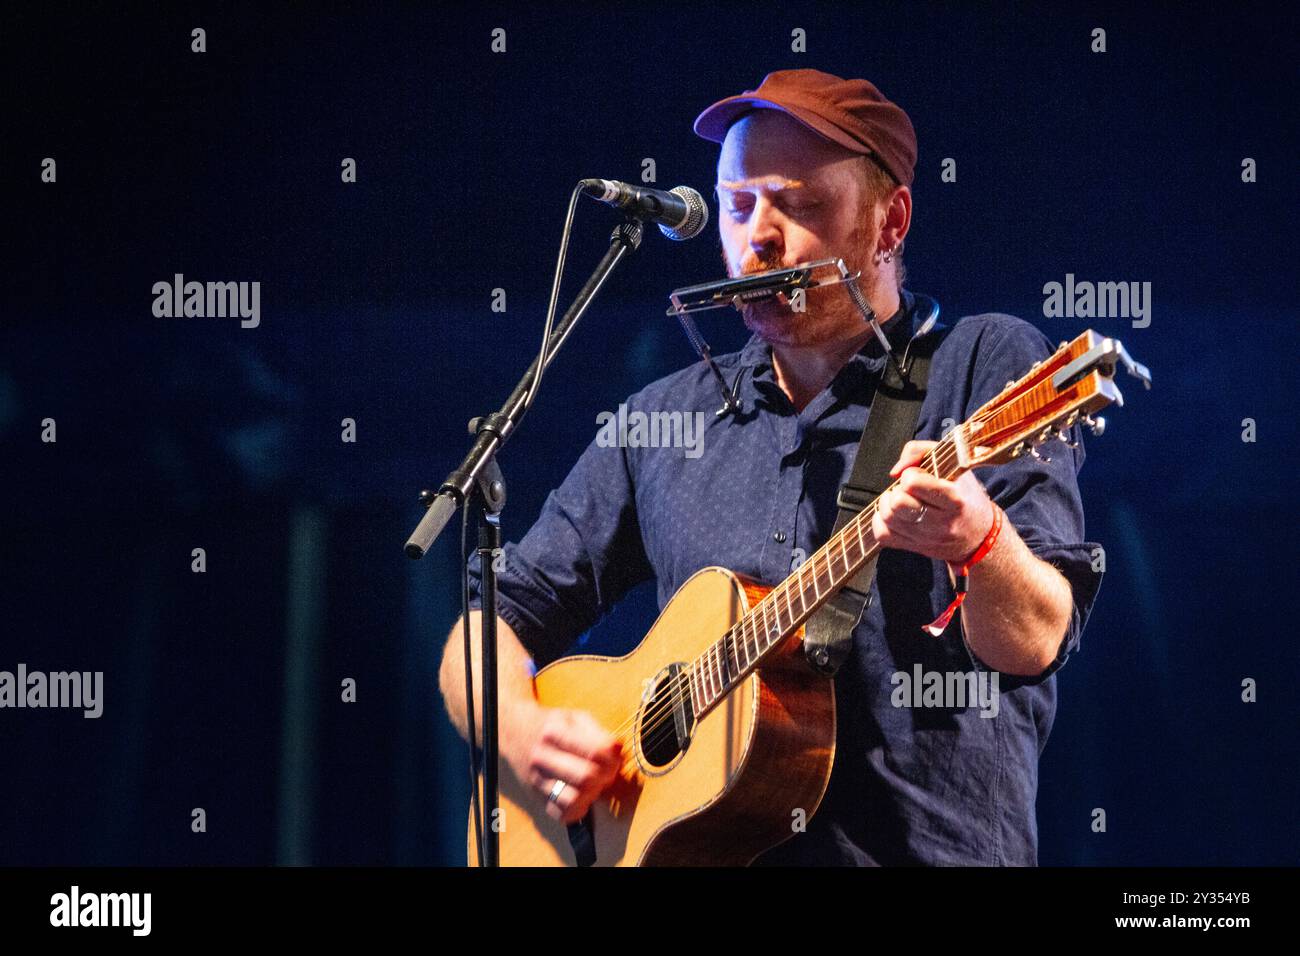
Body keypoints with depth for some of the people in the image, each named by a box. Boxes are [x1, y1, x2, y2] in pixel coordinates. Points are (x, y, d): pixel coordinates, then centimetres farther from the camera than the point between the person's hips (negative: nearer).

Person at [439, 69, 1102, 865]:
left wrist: (977, 541, -29)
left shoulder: (991, 367, 2)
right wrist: (525, 731, -2)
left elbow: (1034, 644, -9)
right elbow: (493, 624, 18)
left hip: (931, 845, -4)